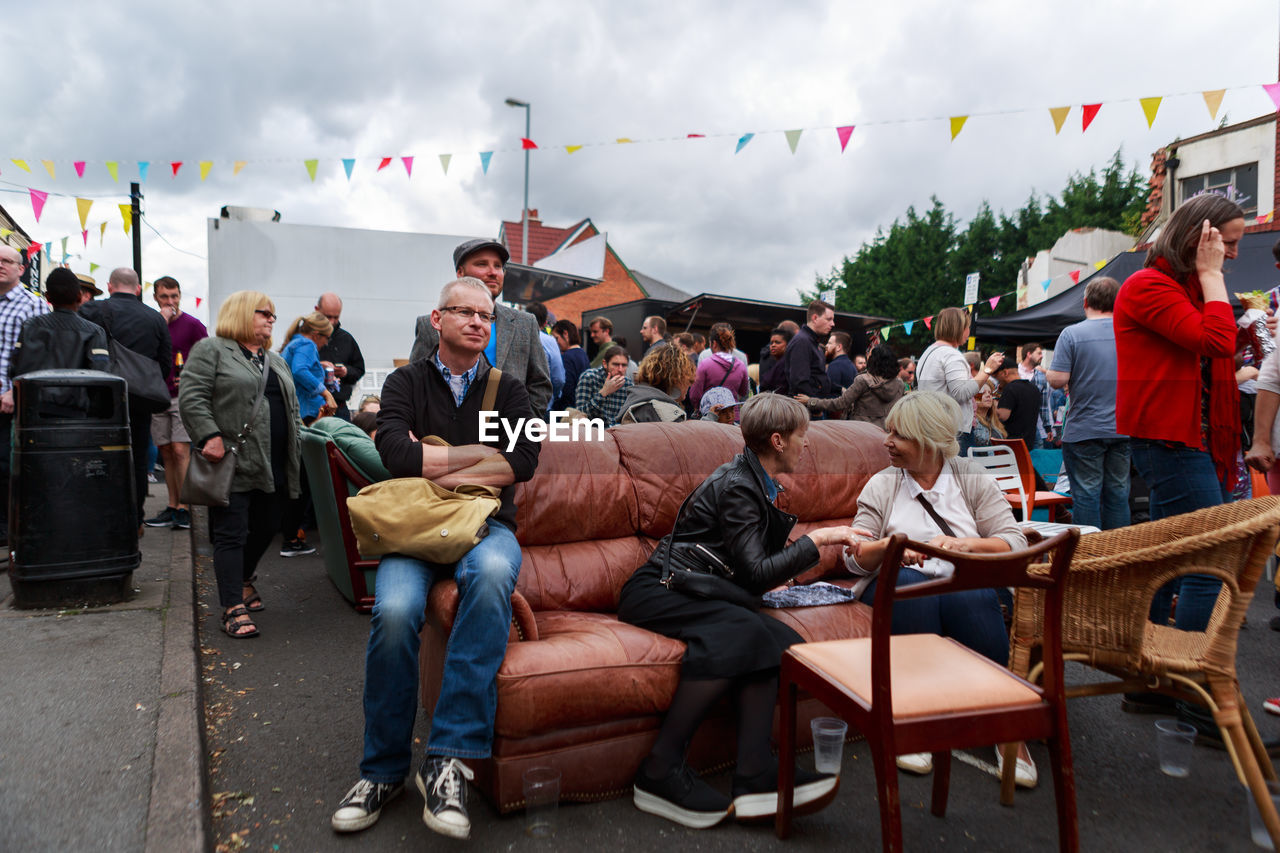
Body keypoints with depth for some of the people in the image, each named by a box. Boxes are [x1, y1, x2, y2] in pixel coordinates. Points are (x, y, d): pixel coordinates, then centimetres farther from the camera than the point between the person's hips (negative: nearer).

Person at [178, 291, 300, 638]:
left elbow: (292, 406, 24)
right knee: (232, 534, -5)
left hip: (274, 466, 7)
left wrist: (296, 446, 14)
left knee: (266, 528, 13)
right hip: (233, 464, -7)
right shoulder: (210, 350, 0)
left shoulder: (276, 360, 22)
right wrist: (210, 436, -19)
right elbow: (191, 397, -10)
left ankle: (243, 578, 38)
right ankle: (234, 609, -3)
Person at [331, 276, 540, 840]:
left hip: (484, 522, 0)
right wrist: (481, 453, -4)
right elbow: (396, 454, -10)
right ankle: (384, 769, -7)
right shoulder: (407, 382, 10)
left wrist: (437, 467, -8)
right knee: (394, 610, -30)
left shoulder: (508, 389, 14)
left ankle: (449, 757, -30)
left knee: (493, 571, -36)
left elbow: (524, 460, -5)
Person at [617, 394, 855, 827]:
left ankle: (754, 774, -28)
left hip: (695, 593, 8)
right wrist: (817, 539, -14)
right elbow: (756, 575, -19)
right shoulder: (736, 486, -14)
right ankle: (659, 771, -28)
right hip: (656, 592, -8)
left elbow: (758, 566, 21)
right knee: (742, 632, -34)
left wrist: (779, 513, 7)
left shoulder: (756, 483, 15)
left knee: (769, 638, -21)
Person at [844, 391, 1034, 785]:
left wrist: (965, 544, -20)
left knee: (972, 592, -34)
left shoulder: (974, 480, 9)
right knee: (911, 583, -34)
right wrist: (888, 546, -18)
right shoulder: (881, 485, 11)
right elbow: (855, 558, 3)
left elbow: (1015, 543, -2)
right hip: (898, 587, 1)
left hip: (964, 585, 0)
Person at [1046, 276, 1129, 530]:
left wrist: (1048, 374, 6)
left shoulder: (1072, 333, -9)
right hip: (1124, 430, 4)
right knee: (1118, 494, 11)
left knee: (1086, 494, 2)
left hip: (1084, 430, -4)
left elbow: (1058, 379, -15)